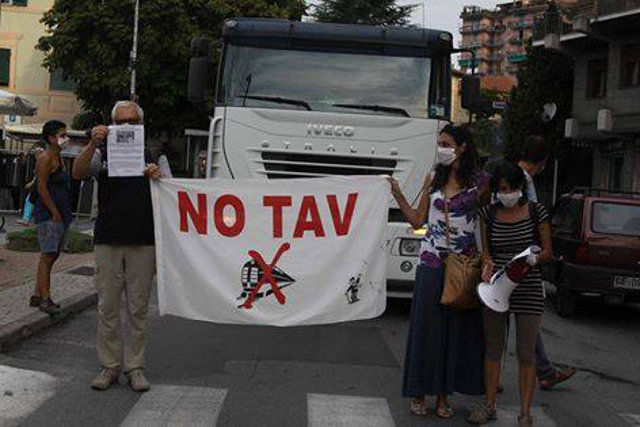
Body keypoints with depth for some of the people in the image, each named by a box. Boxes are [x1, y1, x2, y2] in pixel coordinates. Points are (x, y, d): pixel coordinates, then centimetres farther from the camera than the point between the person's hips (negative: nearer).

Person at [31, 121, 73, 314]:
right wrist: (54, 212, -18)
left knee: (52, 255, 11)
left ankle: (37, 295, 18)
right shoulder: (45, 158, -11)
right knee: (48, 255, -10)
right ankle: (45, 299, -9)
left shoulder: (58, 158, 18)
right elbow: (42, 187, -17)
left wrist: (66, 213, 16)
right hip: (48, 214, -10)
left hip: (60, 214, 10)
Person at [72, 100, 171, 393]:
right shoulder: (103, 153, 8)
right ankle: (109, 366, 14)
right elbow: (78, 173, -10)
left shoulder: (153, 158, 12)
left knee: (138, 308, 5)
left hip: (143, 244, 1)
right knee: (107, 307, 4)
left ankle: (134, 367, 14)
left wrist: (158, 178, -15)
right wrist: (92, 145, -26)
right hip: (107, 242, 0)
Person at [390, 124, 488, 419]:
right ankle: (420, 394, 13)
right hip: (431, 262, 2)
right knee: (426, 326, 4)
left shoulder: (479, 182, -1)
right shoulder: (433, 179, 9)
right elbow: (417, 220, 9)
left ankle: (443, 395, 15)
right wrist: (398, 195, 1)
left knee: (457, 328, 4)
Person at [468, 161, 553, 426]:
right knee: (492, 348, 10)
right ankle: (489, 406, 21)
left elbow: (548, 252, 1)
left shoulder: (536, 212, -1)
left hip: (529, 289, -3)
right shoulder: (488, 214, 6)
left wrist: (533, 258, -21)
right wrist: (487, 264, -13)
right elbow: (486, 251, 9)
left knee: (526, 352, 1)